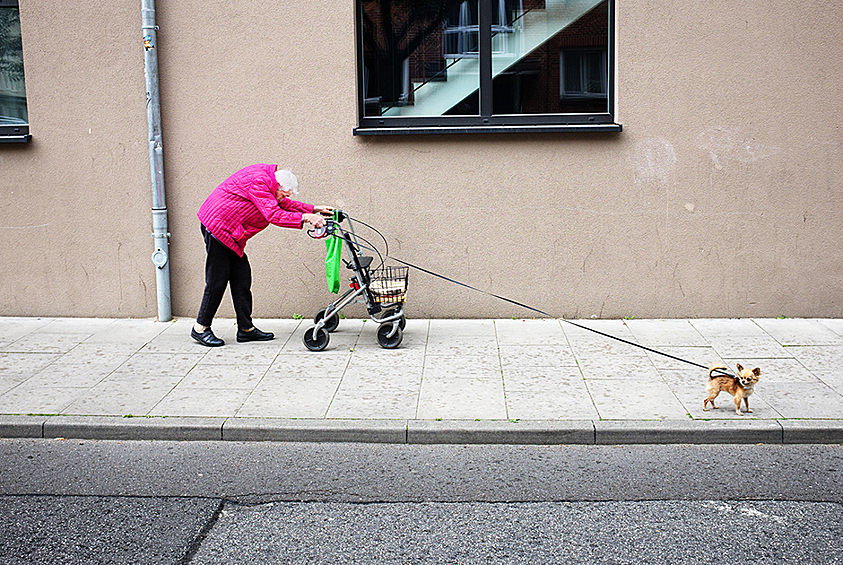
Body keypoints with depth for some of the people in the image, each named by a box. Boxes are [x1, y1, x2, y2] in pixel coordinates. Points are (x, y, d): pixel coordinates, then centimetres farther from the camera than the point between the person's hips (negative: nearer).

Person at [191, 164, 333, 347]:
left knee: (242, 278, 7)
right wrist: (305, 217, -28)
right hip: (217, 226, -10)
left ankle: (246, 328, 12)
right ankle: (200, 328, 5)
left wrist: (314, 209, 10)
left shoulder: (267, 177, 8)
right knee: (217, 281, -6)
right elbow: (274, 215, -28)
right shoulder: (258, 182, -22)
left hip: (230, 233, 10)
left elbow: (284, 204, 19)